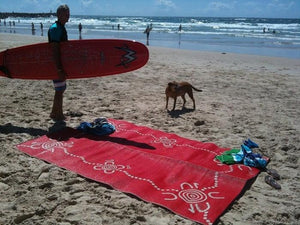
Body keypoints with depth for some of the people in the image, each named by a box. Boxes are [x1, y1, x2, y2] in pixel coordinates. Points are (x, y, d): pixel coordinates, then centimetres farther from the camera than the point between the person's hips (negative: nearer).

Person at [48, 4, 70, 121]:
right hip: (56, 65, -10)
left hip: (61, 64, 10)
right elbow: (55, 50, -23)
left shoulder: (62, 28, 14)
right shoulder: (55, 28, -16)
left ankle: (56, 113, 28)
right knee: (60, 89, -3)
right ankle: (57, 114, 9)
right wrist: (59, 69, -27)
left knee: (61, 89, 16)